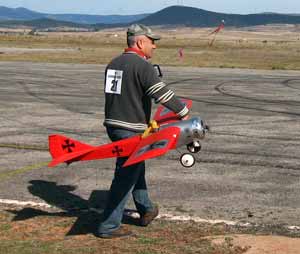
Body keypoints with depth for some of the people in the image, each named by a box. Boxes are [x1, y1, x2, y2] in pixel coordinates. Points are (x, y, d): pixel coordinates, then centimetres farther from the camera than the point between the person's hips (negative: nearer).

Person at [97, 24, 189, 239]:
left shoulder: (113, 64, 12)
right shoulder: (142, 66, -15)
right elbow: (162, 93, -18)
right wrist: (184, 112, -6)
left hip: (112, 124, 9)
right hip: (131, 130, -9)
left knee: (136, 170, 23)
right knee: (125, 177, -2)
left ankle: (146, 210, 37)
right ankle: (109, 226, 2)